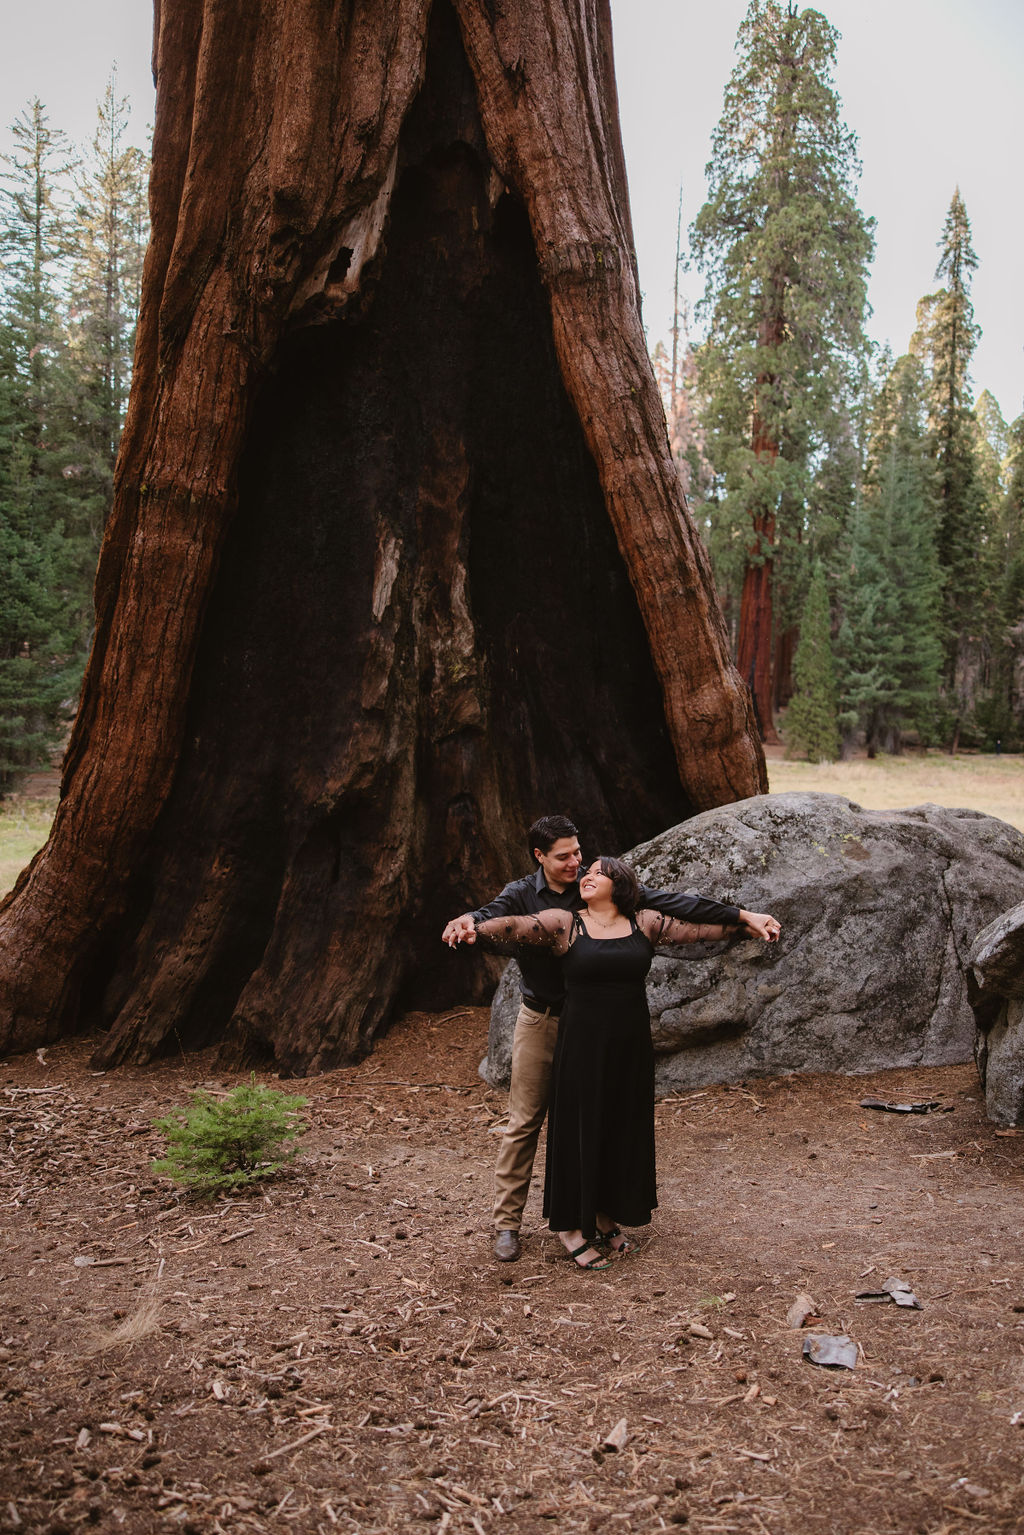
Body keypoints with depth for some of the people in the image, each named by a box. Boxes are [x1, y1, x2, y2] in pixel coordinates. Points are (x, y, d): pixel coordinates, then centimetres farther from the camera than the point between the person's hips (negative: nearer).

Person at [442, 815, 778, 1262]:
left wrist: (741, 916, -12)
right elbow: (494, 913, -28)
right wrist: (467, 920, -54)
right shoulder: (523, 895, -7)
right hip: (540, 1022, -1)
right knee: (524, 1123, 3)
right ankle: (507, 1222, 15)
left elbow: (668, 903, -8)